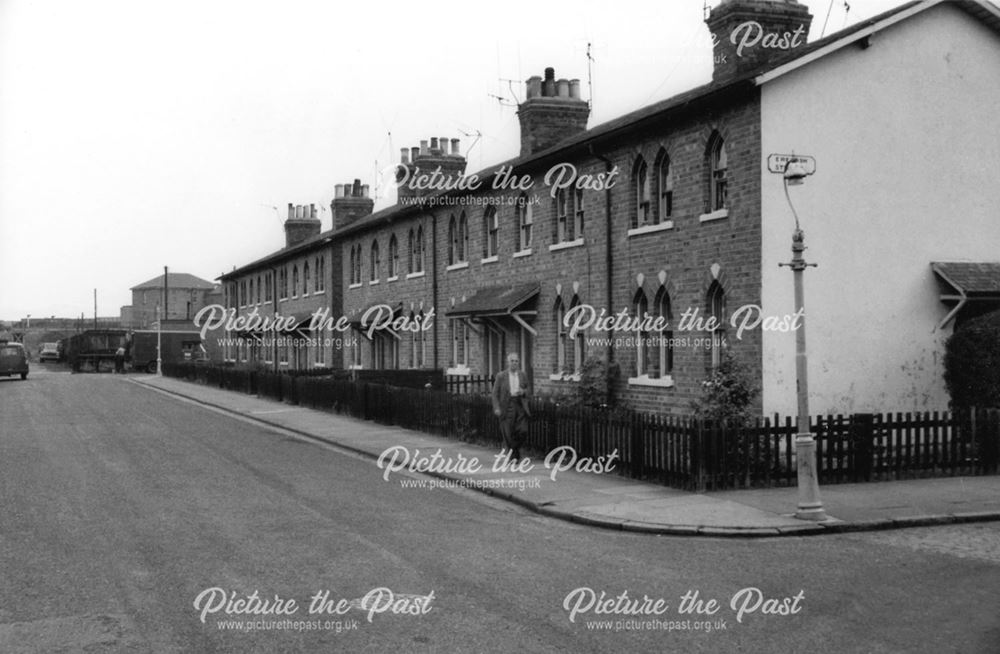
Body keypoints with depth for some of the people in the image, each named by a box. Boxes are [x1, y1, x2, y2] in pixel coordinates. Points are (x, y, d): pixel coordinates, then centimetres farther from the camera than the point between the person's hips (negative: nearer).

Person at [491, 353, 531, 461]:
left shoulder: (523, 375, 8)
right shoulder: (501, 376, 0)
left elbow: (529, 390, 16)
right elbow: (495, 393, 1)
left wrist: (523, 392, -8)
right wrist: (496, 408, -10)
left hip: (520, 406, 2)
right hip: (507, 406, -2)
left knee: (523, 431, -11)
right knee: (508, 434, -3)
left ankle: (515, 448, 15)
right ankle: (514, 454, 15)